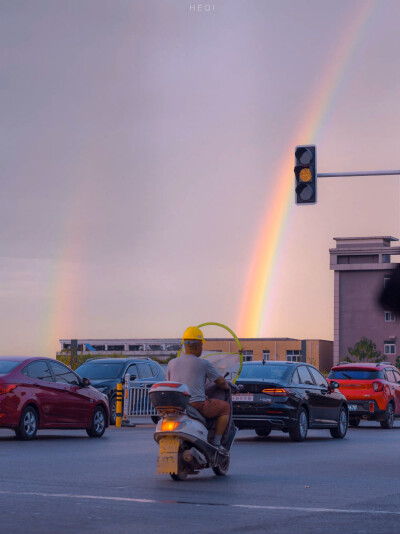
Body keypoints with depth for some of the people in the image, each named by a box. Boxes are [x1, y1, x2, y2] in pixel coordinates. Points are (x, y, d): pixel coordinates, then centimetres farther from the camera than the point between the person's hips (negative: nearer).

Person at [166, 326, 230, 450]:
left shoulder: (172, 363, 9)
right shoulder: (203, 364, -4)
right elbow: (221, 382, 6)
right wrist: (227, 387, 29)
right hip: (197, 405, -6)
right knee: (225, 407, 15)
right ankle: (216, 443, 9)